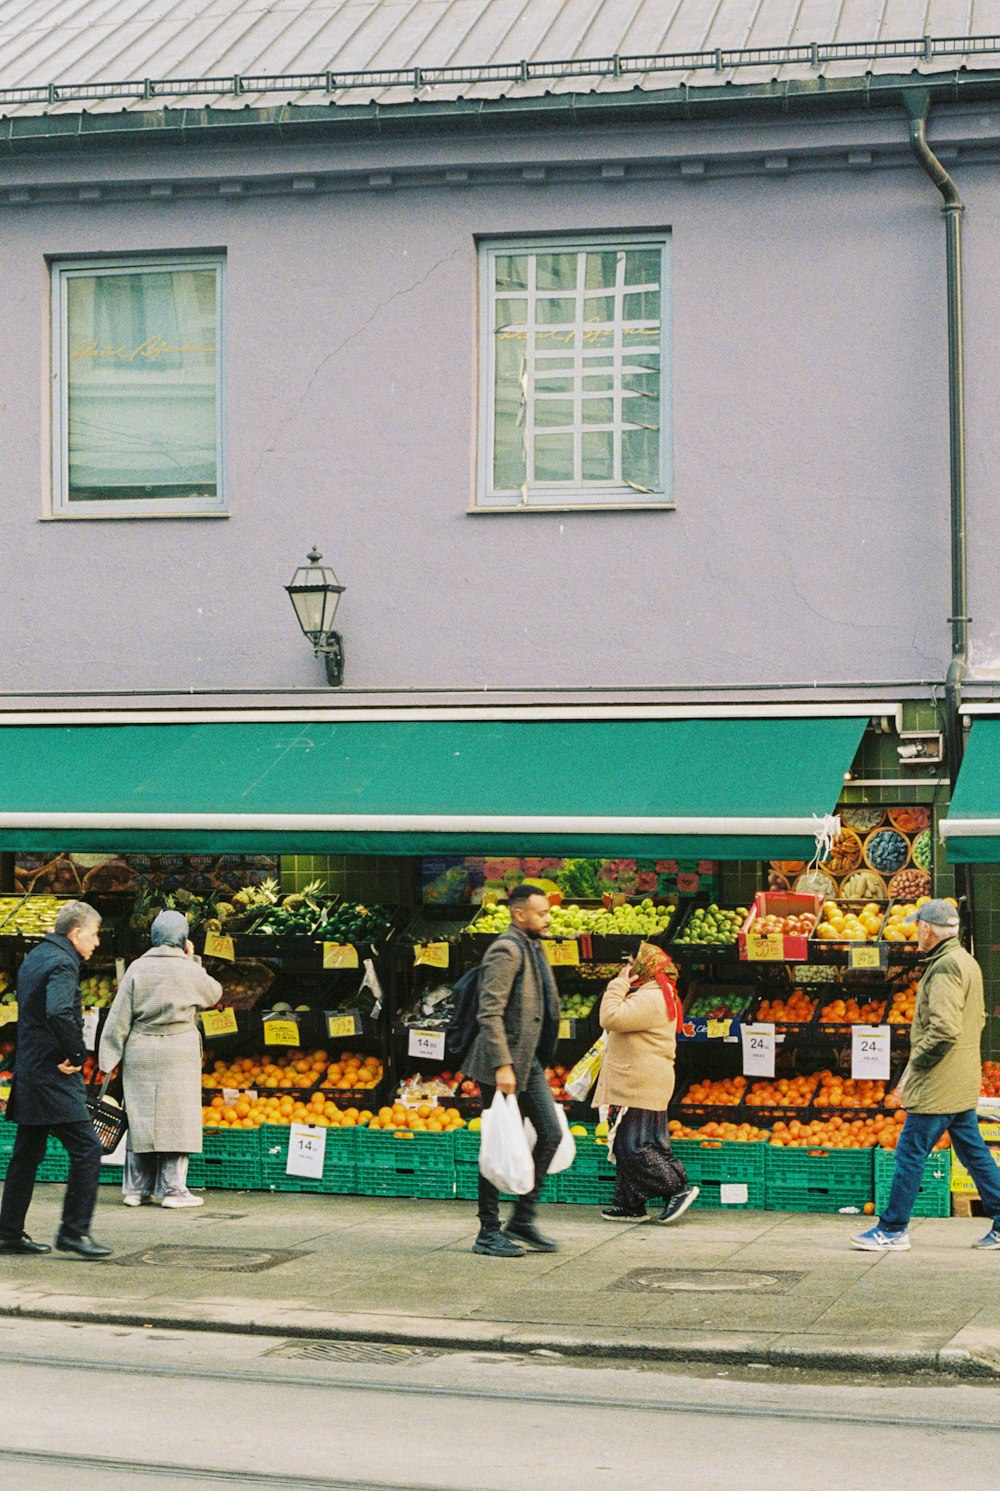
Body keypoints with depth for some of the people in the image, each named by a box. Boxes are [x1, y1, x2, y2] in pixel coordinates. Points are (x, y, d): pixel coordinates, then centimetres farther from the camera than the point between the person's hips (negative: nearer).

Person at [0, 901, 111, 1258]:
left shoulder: (35, 957, 16)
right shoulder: (61, 964, -15)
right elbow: (59, 1014, -32)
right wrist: (77, 1056, -19)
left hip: (29, 1074, 10)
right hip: (53, 1078, -10)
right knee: (87, 1149, -7)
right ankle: (74, 1231, -7)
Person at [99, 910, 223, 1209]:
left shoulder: (137, 969, -1)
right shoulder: (190, 971, -7)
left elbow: (119, 1017, -1)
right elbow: (214, 994, 13)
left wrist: (110, 1057, 5)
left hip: (140, 1054, 3)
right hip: (178, 1055, -3)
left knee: (140, 1119, 9)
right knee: (176, 1120, 2)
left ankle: (135, 1188, 13)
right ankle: (173, 1189, 1)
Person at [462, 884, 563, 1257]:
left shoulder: (532, 949, 15)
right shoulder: (506, 950, -15)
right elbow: (489, 1013, -22)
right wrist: (502, 1066, -26)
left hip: (529, 1061, 9)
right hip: (503, 1062, -9)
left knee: (550, 1132, 7)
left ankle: (522, 1221, 15)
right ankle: (488, 1233, 6)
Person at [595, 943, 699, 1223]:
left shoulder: (650, 999, -17)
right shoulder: (655, 996, 19)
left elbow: (611, 1019, -24)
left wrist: (619, 984, -15)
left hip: (639, 1087, -11)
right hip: (636, 1086, 11)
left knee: (636, 1148, -10)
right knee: (626, 1147, 13)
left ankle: (679, 1188, -7)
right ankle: (630, 1205, 16)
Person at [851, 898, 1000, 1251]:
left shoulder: (946, 966, -17)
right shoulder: (967, 962, 15)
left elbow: (943, 1029, -26)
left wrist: (913, 1069, -16)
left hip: (938, 1086, -10)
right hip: (962, 1083, 10)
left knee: (910, 1152, -3)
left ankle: (893, 1229, 2)